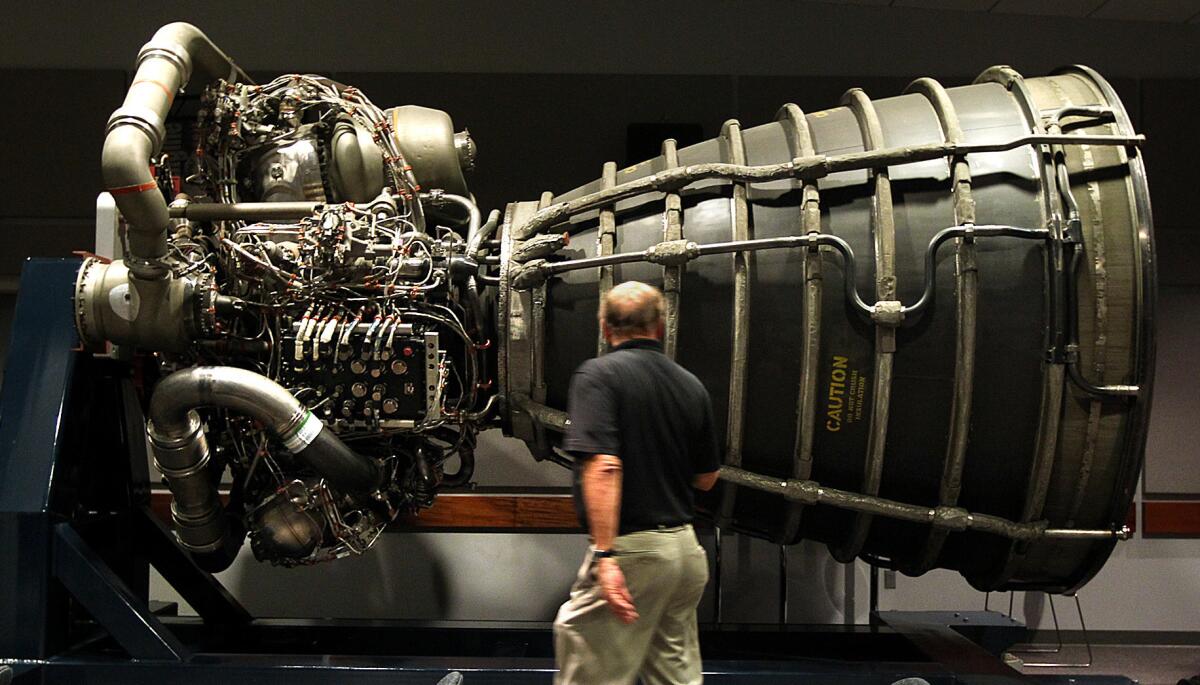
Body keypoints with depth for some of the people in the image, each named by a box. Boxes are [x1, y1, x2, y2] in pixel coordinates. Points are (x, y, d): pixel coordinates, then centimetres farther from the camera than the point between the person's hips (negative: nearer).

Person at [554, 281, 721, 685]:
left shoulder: (597, 375, -10)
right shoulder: (691, 386, 8)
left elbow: (602, 467, -22)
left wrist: (605, 554, -23)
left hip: (631, 547, -7)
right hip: (685, 546, 7)